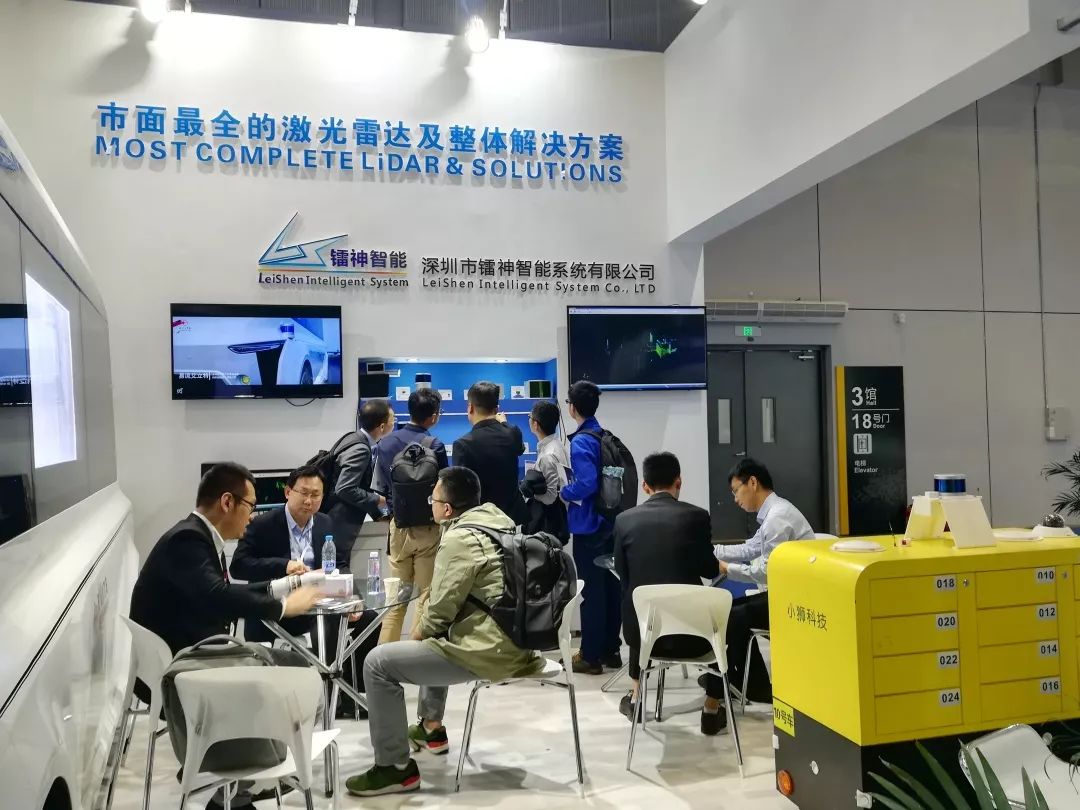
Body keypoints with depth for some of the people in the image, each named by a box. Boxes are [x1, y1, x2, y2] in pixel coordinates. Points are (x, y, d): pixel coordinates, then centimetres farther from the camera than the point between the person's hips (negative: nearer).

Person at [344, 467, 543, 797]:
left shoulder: (459, 538, -16)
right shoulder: (497, 521, 11)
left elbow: (440, 611, -15)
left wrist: (415, 635, 6)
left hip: (489, 651, -10)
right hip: (516, 641, 10)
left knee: (378, 663, -5)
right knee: (433, 637, 35)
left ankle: (396, 767, 5)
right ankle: (431, 728, 44)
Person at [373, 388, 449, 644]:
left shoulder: (386, 443, 1)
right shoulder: (434, 445, -16)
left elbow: (383, 485, 10)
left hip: (398, 525, 5)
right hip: (428, 528, -5)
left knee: (397, 594, 14)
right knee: (425, 597, 4)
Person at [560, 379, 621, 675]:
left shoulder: (581, 442, -16)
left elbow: (587, 484, -27)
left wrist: (564, 492, -9)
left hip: (588, 526, -8)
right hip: (610, 522, 8)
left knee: (591, 590, 0)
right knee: (610, 586, 13)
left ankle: (590, 656, 8)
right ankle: (610, 650, 23)